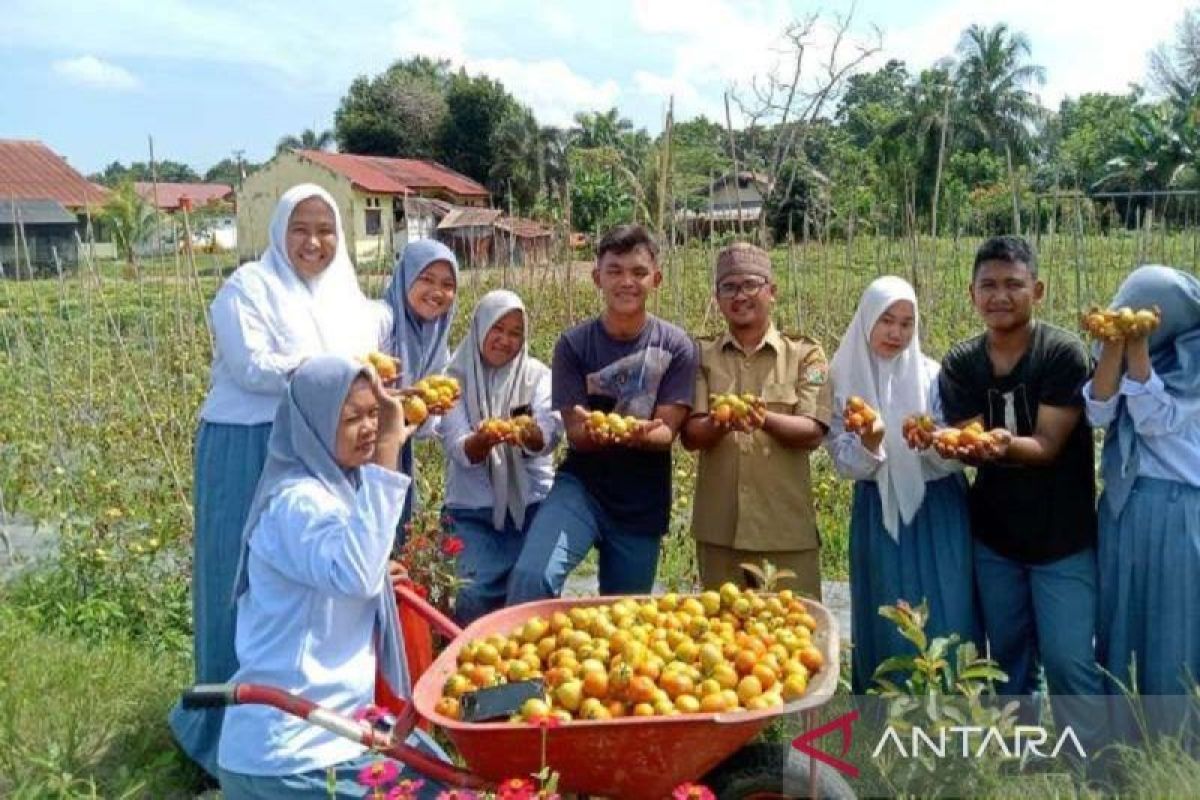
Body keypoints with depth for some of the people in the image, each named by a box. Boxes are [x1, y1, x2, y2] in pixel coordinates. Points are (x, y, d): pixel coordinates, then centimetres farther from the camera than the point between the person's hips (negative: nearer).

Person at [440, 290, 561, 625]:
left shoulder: (537, 374, 4)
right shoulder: (458, 378, 0)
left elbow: (550, 434, -12)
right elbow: (460, 451, -10)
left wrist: (527, 435, -35)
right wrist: (483, 439, -32)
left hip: (530, 502, 1)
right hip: (473, 507, -1)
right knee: (479, 591, -17)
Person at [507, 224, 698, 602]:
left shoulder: (676, 347, -6)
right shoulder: (573, 344, -7)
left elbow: (666, 432, -10)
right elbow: (575, 434, -9)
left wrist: (637, 434, -34)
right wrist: (592, 431, -33)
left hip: (643, 503, 1)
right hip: (581, 485, -1)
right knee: (531, 576, -27)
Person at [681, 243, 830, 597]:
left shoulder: (805, 353, 2)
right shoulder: (701, 355, 5)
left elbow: (813, 432, -8)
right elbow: (689, 435, -3)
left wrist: (765, 419, -27)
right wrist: (718, 425, -25)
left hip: (787, 528, -1)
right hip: (718, 527, 2)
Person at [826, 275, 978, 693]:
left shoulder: (932, 375, -4)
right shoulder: (846, 380, -3)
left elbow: (957, 455, -9)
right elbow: (843, 462, -6)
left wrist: (933, 443, -30)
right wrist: (868, 444, -26)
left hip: (937, 513, 0)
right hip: (879, 514, 1)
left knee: (945, 621, 2)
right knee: (886, 623, 8)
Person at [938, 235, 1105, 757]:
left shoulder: (1064, 353, -13)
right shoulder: (959, 363, -2)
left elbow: (1048, 446, -18)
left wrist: (1005, 445, -39)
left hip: (1062, 539, -3)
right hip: (993, 537, 4)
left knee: (1069, 663, -2)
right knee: (1009, 660, 15)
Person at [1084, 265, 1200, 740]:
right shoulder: (1126, 341, 3)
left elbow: (1158, 420, -17)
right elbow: (1098, 414, -9)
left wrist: (1137, 348, -20)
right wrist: (1114, 345, -19)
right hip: (1121, 502, 5)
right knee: (1116, 626, 13)